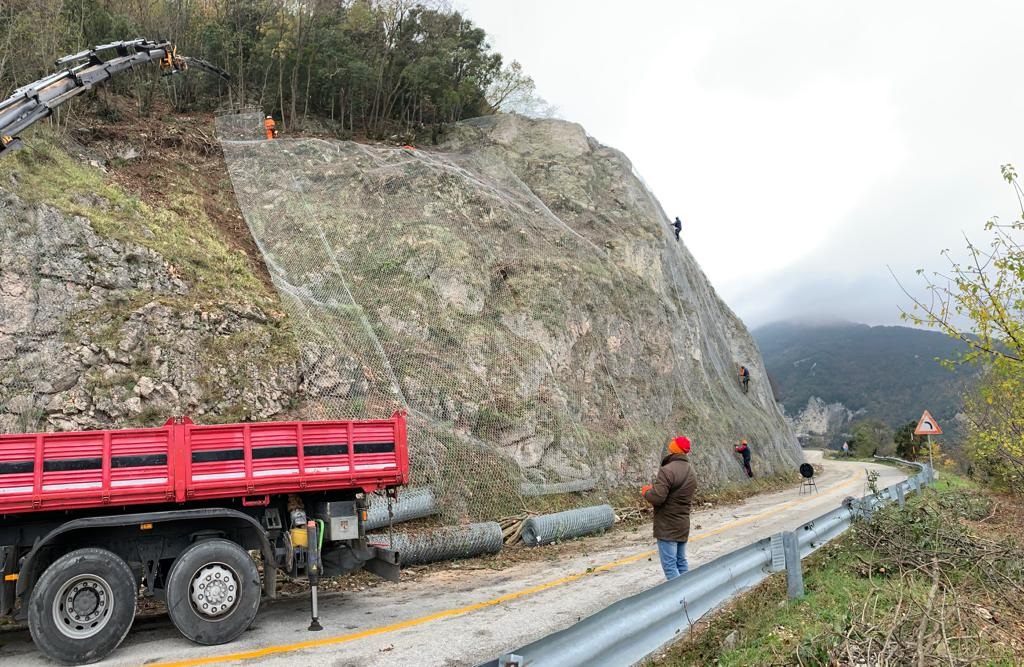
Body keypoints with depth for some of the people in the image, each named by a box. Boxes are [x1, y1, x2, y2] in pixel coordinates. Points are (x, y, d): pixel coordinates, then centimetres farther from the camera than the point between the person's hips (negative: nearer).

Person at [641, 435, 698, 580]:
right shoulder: (691, 471, 9)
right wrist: (654, 488, 12)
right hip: (683, 525, 9)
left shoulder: (667, 470, -21)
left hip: (667, 526, -9)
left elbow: (657, 498, -25)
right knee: (681, 561, 18)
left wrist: (646, 492, -4)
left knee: (669, 565, -4)